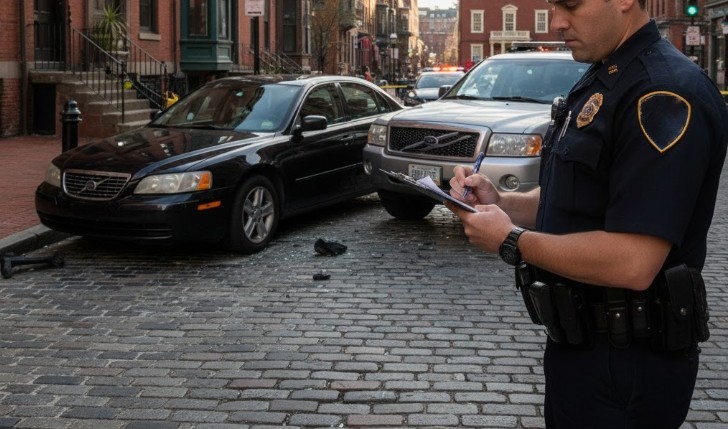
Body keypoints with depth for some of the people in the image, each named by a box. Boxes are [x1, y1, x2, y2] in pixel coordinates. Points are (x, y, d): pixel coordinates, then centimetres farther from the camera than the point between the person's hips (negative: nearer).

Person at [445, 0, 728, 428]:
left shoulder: (666, 92, -23)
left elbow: (632, 263, -30)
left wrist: (511, 241, -18)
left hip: (628, 365, -9)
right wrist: (499, 201, -1)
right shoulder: (600, 80, 10)